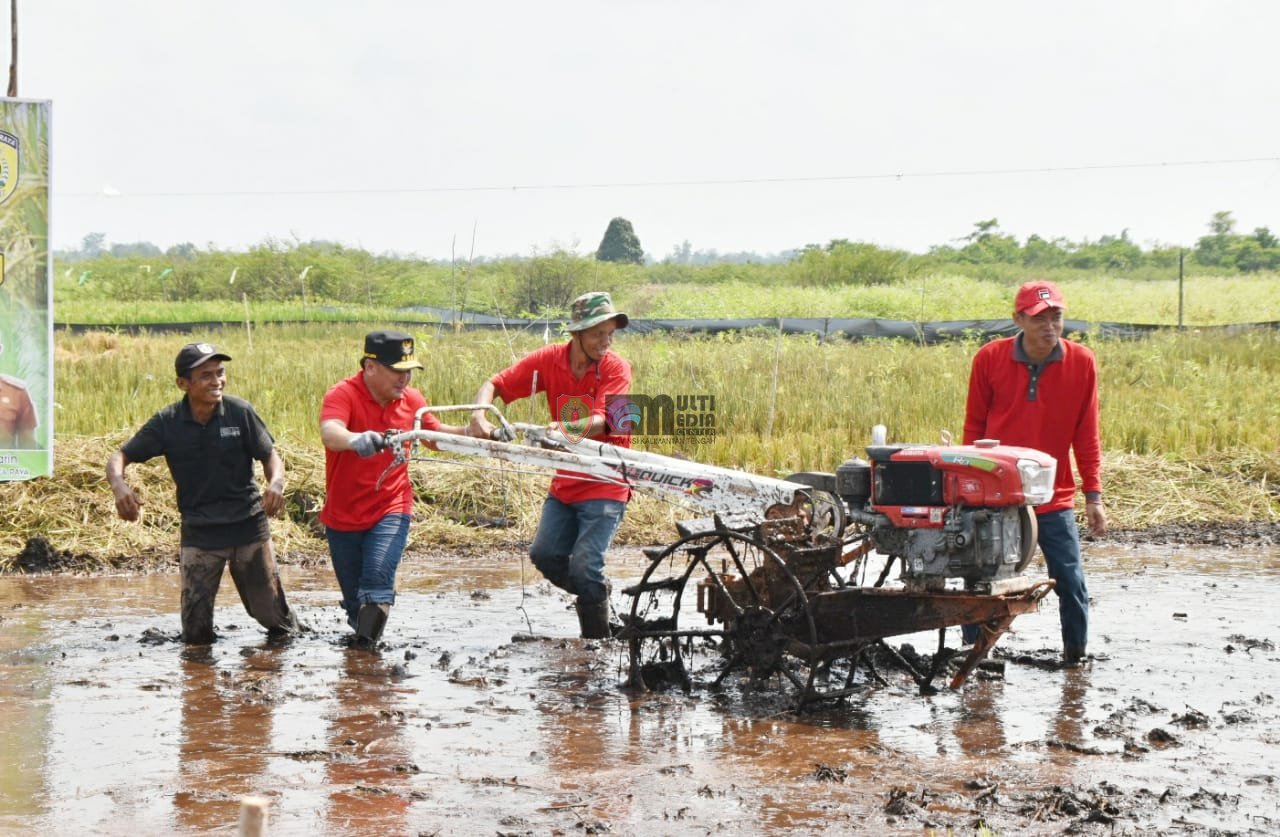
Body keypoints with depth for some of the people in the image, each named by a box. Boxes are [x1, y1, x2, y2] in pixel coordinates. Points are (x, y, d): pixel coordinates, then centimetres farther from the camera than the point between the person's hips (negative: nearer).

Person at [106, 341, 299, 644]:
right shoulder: (167, 423, -7)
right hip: (198, 532, 0)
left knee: (271, 612, 8)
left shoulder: (240, 412, -9)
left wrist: (276, 482, -25)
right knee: (195, 630, -2)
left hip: (249, 525, 0)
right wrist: (119, 485, -26)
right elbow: (120, 456, -3)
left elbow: (270, 456, -2)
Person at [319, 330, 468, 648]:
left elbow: (435, 435, 18)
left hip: (391, 510, 2)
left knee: (377, 581, -23)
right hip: (343, 515, -1)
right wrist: (357, 440, -59)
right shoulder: (342, 395, -16)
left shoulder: (410, 399, 0)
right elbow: (330, 434, -36)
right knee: (355, 600, 11)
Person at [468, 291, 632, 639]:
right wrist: (479, 416, -23)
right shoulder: (549, 359, -3)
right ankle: (596, 592, 27)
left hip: (605, 484, -5)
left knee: (583, 566, -15)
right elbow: (495, 384, -2)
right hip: (565, 482, 5)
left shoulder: (616, 369, -12)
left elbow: (601, 422, -26)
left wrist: (567, 429, -47)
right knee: (544, 554, 0)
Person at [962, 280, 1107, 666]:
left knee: (1071, 583, -1)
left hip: (1055, 498, 0)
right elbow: (974, 427, 5)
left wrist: (1093, 495, 1)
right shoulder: (990, 358, -5)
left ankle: (1076, 656, 15)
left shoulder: (1081, 362, -4)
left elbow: (1086, 435, 3)